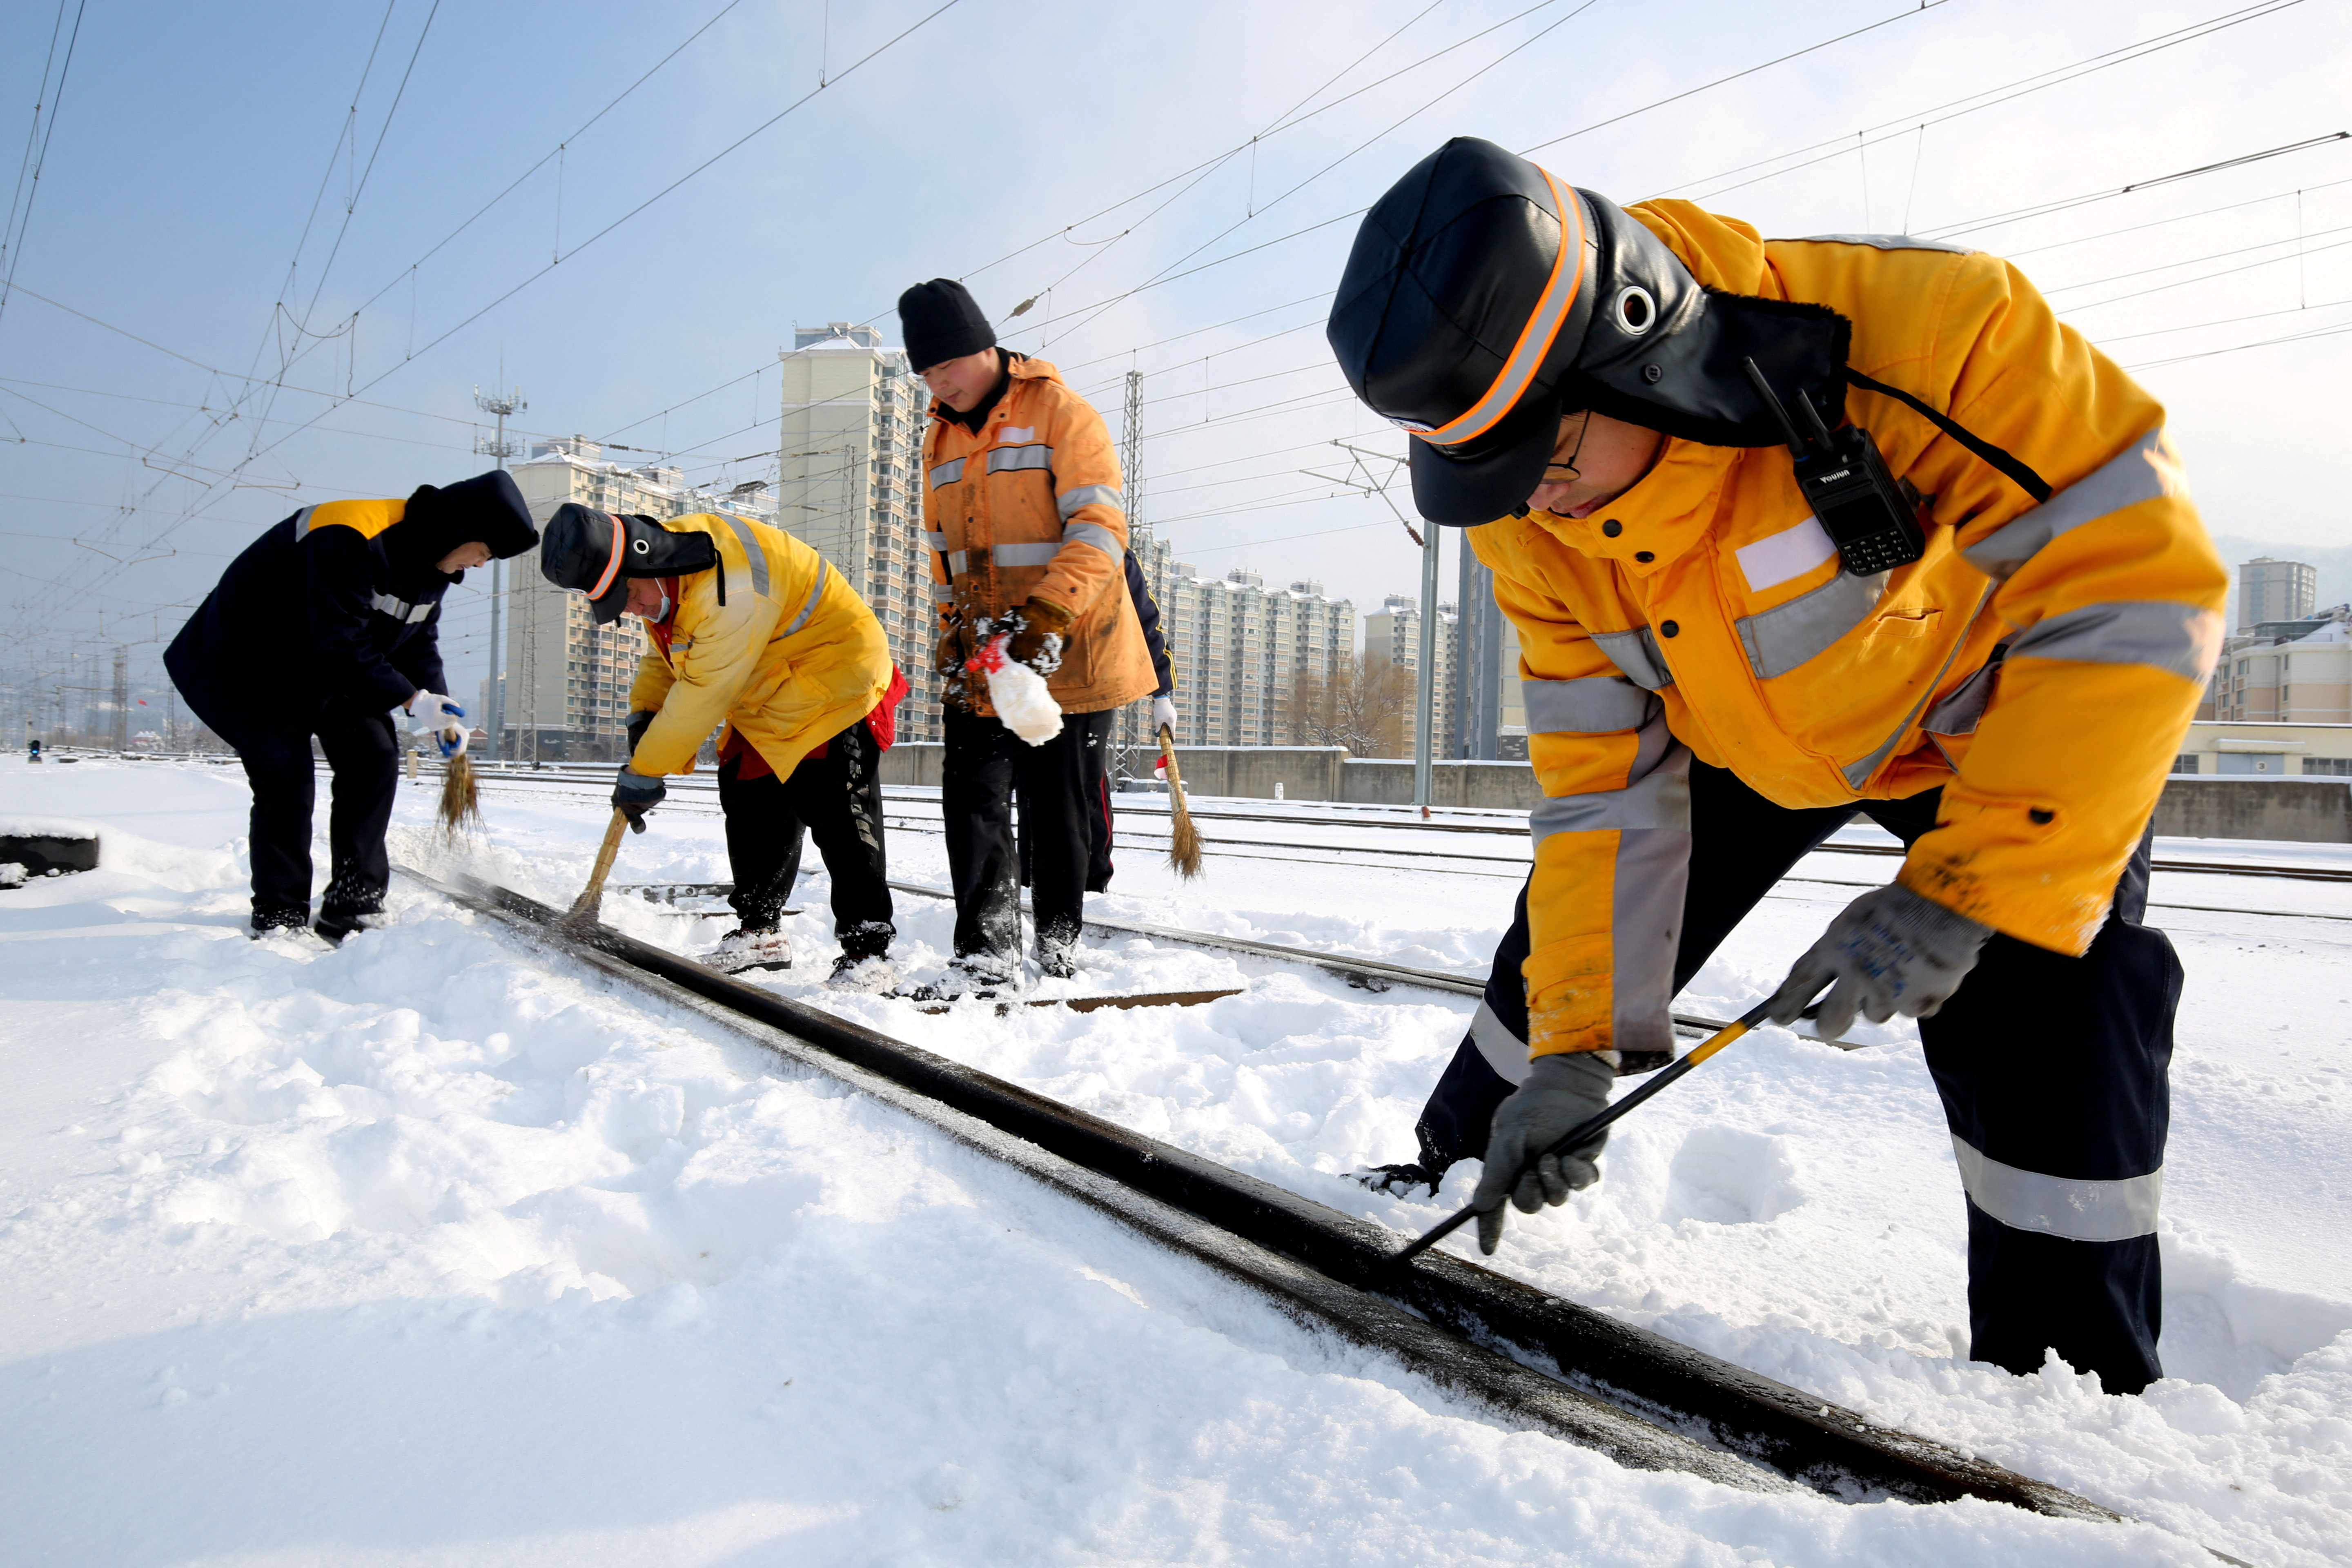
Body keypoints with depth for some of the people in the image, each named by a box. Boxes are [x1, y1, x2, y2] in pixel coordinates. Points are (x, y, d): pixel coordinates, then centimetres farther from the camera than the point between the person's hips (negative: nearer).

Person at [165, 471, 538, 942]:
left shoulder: (432, 564, -4)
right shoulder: (349, 539, -34)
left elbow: (420, 642, 1)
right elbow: (342, 643, -35)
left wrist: (439, 708, -14)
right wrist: (410, 699, -33)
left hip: (332, 673, 8)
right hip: (250, 667, -8)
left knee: (375, 760, -2)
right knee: (287, 780, -12)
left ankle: (354, 911, 3)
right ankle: (279, 919, 2)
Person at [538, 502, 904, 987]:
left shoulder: (730, 588, -33)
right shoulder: (660, 573, -2)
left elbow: (703, 695, -28)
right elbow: (667, 649, 16)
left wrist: (645, 771, -19)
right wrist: (644, 711, -1)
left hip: (834, 681, -10)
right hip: (767, 701, 10)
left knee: (841, 819, -14)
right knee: (749, 803, 10)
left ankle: (866, 951, -9)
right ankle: (759, 932, 22)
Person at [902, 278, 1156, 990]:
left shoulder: (1060, 412, -7)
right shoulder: (940, 438, 15)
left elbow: (1101, 526, -16)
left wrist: (1046, 616, -26)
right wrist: (953, 633, 10)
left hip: (1069, 655, -5)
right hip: (981, 664, 6)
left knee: (1059, 808, 2)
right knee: (974, 798, -3)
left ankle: (1059, 938, 19)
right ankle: (987, 950, 1)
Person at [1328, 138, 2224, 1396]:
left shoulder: (1919, 323, -38)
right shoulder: (1524, 517, -22)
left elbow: (2139, 587, -32)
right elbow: (1601, 774, -16)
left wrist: (1959, 891, -34)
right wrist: (1575, 1039, -18)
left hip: (1993, 715, -3)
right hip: (1740, 734, 4)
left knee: (2042, 1049, -15)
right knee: (1564, 943, 2)